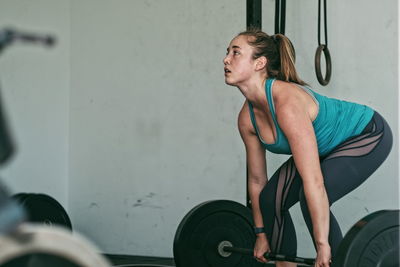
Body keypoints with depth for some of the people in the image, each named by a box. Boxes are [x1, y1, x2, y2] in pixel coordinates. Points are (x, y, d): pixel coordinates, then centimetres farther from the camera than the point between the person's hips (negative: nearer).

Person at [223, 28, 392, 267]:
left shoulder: (287, 103, -36)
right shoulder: (247, 118, -11)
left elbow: (313, 180, -39)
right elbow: (256, 179, 1)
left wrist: (323, 245, -37)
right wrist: (261, 234, 7)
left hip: (368, 136, -8)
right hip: (329, 147, 8)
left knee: (311, 197, -28)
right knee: (271, 199, -5)